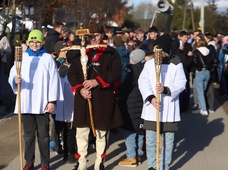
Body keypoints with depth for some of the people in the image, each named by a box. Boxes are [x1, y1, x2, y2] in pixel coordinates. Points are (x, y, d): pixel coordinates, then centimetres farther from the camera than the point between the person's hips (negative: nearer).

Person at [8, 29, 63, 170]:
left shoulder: (48, 58, 0)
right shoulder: (22, 57, 7)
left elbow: (54, 80, -3)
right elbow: (12, 74, 4)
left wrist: (52, 100, -8)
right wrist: (15, 80, -20)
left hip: (42, 103, -2)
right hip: (26, 102, 2)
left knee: (43, 134, 3)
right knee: (28, 134, 9)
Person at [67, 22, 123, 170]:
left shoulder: (111, 53, 0)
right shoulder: (80, 52, 8)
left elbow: (116, 73, -9)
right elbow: (72, 74, 5)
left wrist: (97, 81, -18)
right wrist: (79, 89, -11)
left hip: (103, 99, -2)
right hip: (83, 98, 3)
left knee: (102, 133, 9)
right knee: (81, 132, 8)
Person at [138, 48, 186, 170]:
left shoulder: (177, 65, 2)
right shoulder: (149, 64, 4)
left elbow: (181, 83, -7)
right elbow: (143, 81, -5)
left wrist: (166, 89, -25)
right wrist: (150, 97, -21)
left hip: (169, 109, 0)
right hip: (151, 108, 1)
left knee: (168, 140, 6)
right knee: (150, 139, 1)